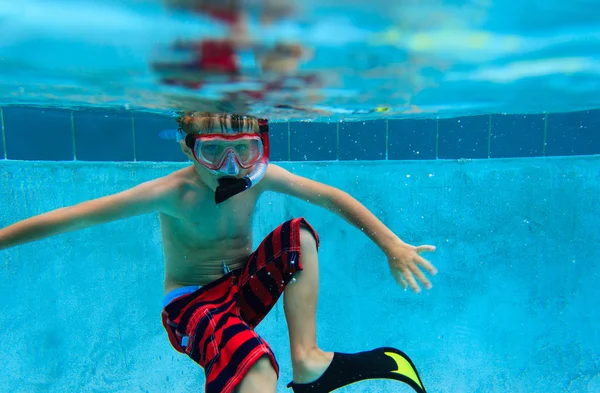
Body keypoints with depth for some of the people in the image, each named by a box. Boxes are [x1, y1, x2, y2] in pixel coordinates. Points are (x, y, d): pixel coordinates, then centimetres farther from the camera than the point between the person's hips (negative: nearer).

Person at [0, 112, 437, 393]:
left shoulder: (259, 177, -13)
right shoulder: (172, 193, -22)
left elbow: (331, 197, -13)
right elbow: (69, 218, -18)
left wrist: (393, 246, -16)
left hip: (245, 288, 5)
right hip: (192, 305, -4)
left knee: (300, 234, -19)